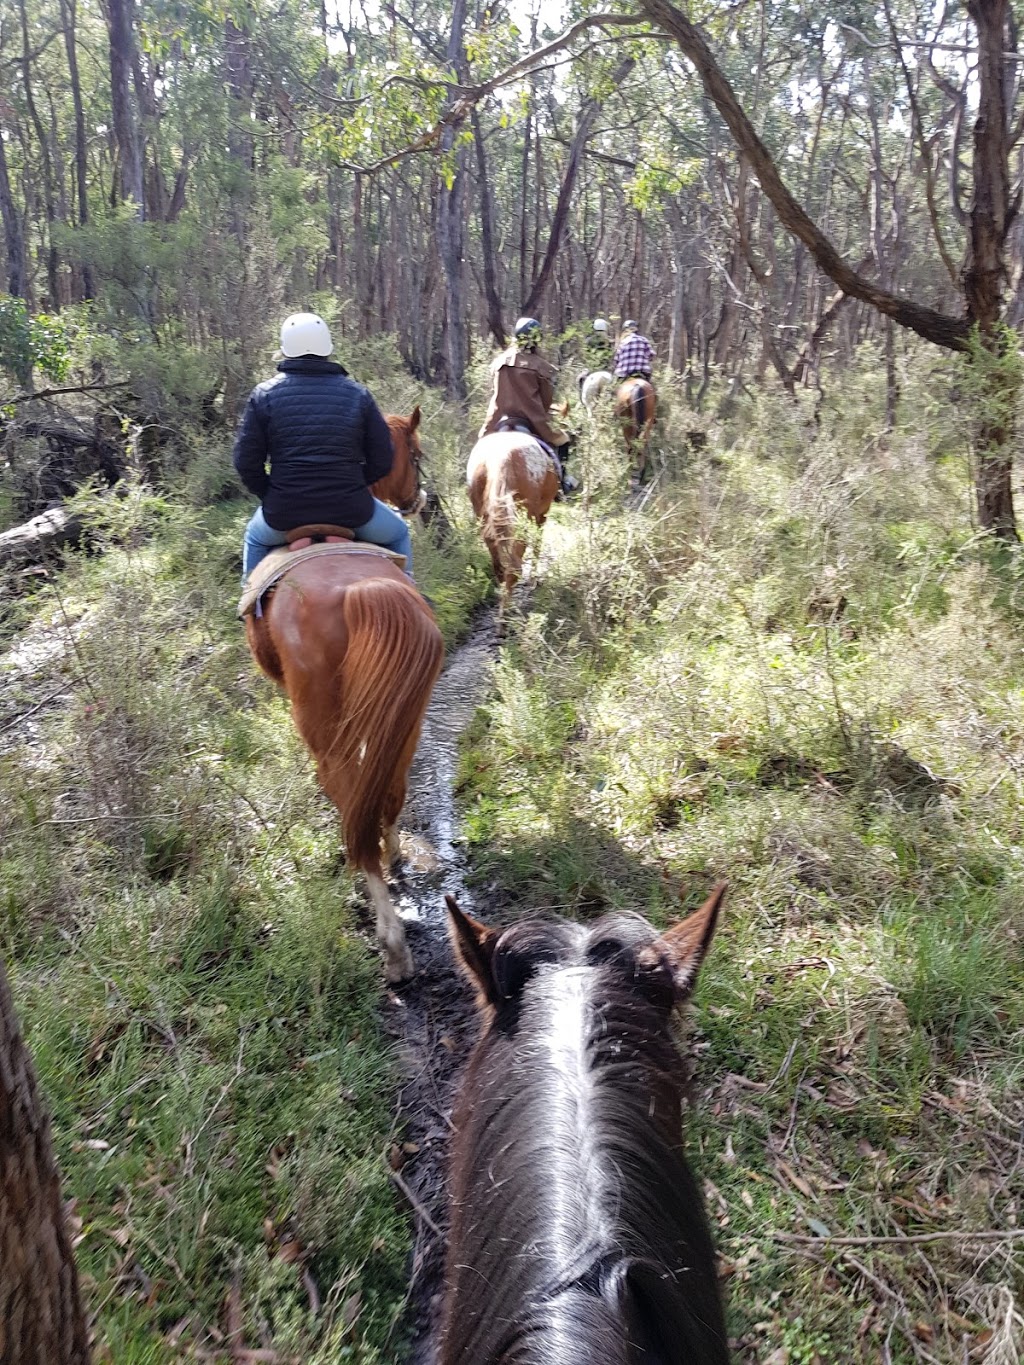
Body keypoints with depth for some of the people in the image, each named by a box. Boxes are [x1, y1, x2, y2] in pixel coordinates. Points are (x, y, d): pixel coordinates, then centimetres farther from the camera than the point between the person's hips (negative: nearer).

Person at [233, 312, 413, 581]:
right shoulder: (357, 394, 1)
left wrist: (269, 494, 13)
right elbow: (382, 460, 0)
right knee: (398, 534, 29)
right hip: (351, 509, -1)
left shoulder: (264, 394, -1)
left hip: (284, 511, 1)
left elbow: (246, 461, -2)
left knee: (255, 538, 36)